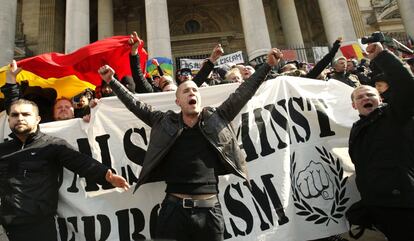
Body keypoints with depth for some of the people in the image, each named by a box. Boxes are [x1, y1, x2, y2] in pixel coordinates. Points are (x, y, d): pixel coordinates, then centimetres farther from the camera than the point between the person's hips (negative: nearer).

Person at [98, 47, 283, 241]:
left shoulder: (216, 119, 5)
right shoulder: (165, 122, 6)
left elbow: (242, 93, 6)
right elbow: (136, 105, 11)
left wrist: (268, 65, 7)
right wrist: (112, 81, 10)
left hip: (209, 209, 1)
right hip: (174, 208, 0)